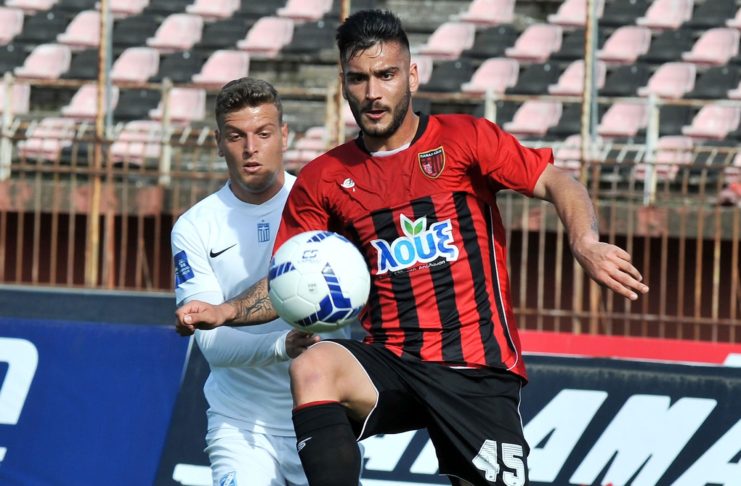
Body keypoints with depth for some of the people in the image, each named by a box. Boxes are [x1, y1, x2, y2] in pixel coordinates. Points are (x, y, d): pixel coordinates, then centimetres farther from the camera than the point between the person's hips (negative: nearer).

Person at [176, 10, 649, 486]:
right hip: (389, 364, 1)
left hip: (478, 373, -1)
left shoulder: (464, 139, 0)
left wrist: (586, 244, -25)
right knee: (312, 367, -29)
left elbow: (558, 184, -5)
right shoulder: (323, 180, 9)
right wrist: (224, 313, -6)